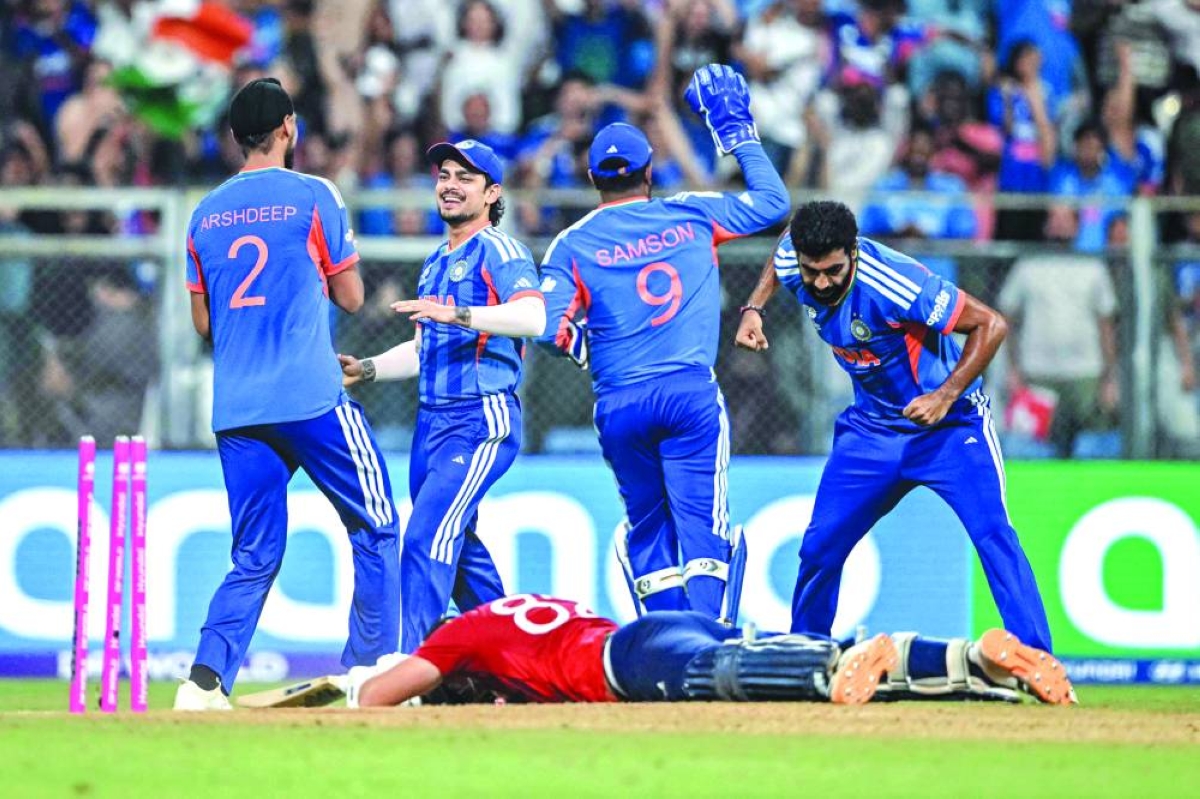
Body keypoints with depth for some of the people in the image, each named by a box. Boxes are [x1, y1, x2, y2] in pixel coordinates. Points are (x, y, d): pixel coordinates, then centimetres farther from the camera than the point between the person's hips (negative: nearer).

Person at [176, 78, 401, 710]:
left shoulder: (206, 214, 11)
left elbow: (203, 322, 15)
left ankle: (206, 679, -8)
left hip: (234, 412, 5)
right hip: (312, 399, -5)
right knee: (376, 530, 8)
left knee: (255, 557, 8)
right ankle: (371, 672, 1)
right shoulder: (313, 197, -2)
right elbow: (350, 298, 2)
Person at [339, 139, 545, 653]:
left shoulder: (500, 250, -6)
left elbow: (533, 317, -24)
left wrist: (457, 314, -35)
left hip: (481, 422, -10)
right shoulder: (436, 263, 22)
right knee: (457, 546, 14)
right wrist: (366, 370, 14)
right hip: (432, 420, 10)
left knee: (428, 538, -19)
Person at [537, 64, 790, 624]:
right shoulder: (693, 215, 6)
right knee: (702, 521, -4)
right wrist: (738, 133, 27)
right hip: (691, 391, -1)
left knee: (647, 528, 14)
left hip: (618, 404, 1)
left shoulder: (573, 244, 5)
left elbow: (549, 327, -5)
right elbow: (772, 201, 19)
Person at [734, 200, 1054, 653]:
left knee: (993, 534, -23)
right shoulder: (792, 261, -14)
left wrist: (946, 397, -32)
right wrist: (754, 308, 2)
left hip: (948, 424, -6)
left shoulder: (893, 284, -32)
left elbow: (991, 325, -26)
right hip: (874, 425, 6)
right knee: (820, 547, 4)